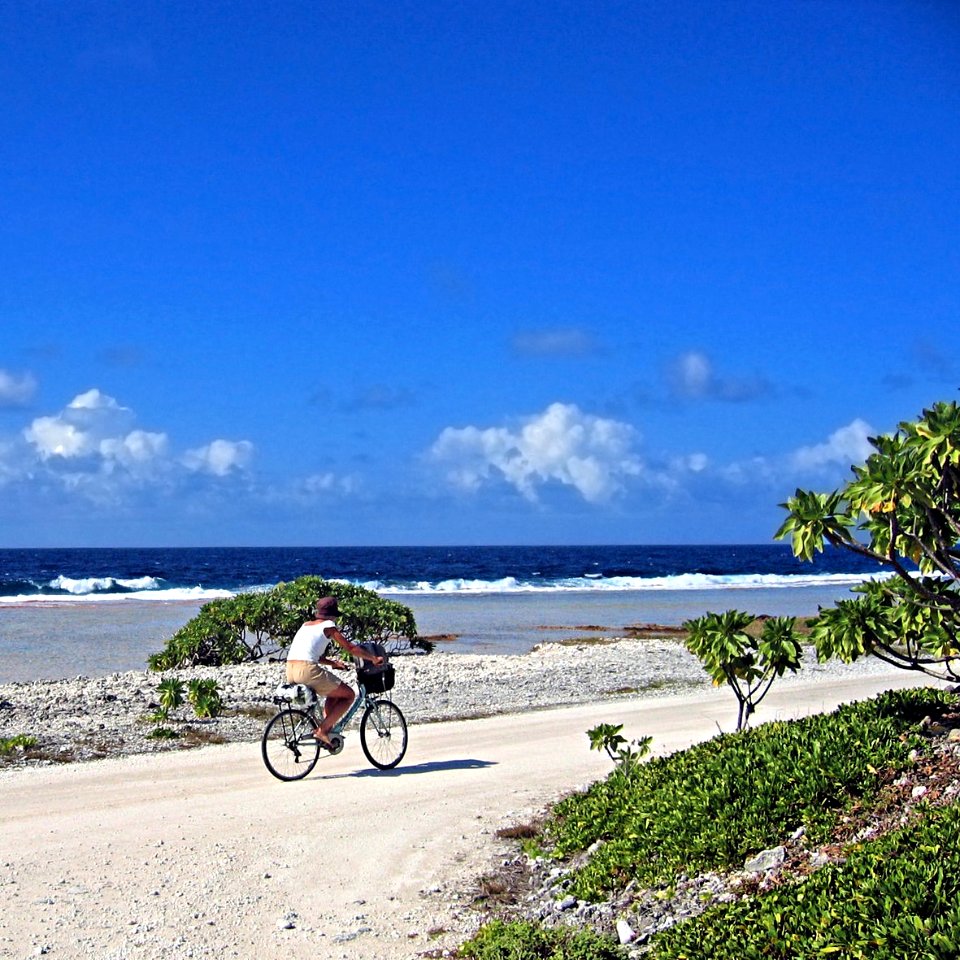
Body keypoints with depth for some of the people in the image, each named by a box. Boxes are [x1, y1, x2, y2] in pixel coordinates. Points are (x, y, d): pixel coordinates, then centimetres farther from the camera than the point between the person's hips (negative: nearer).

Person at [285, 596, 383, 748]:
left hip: (290, 673, 8)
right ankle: (322, 730, -1)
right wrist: (374, 659, 16)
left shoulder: (306, 625, 24)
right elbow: (351, 648, 6)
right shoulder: (328, 626, 4)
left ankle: (327, 730, 19)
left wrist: (333, 663, 34)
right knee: (349, 695, 7)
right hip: (308, 671, -8)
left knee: (334, 693, 29)